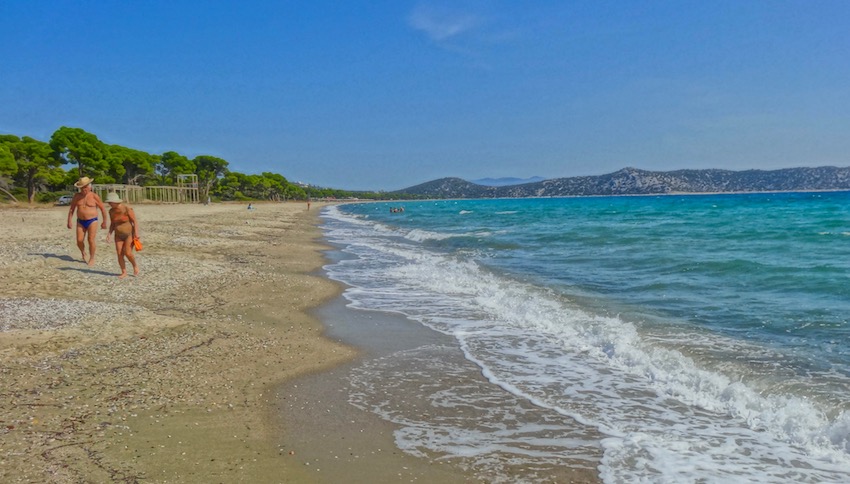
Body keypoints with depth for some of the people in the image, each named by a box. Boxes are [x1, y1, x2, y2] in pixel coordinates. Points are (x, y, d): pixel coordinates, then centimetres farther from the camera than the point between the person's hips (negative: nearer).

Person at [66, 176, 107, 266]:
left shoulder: (94, 196, -7)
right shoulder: (77, 196, 3)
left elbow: (103, 209, 0)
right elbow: (71, 209, 9)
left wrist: (104, 222, 3)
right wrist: (69, 221, 4)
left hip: (92, 221, -3)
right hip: (80, 221, 3)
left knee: (91, 240, -8)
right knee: (79, 241, -2)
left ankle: (92, 258, 7)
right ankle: (83, 253, 28)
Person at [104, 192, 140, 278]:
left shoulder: (127, 208, -18)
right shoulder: (111, 211, 0)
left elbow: (135, 221, -15)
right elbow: (112, 224, 10)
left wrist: (136, 233, -22)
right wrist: (109, 233, -4)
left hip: (130, 234, -5)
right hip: (119, 235, 5)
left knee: (127, 253, -16)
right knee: (119, 254, -5)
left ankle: (135, 265, 11)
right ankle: (124, 272, 4)